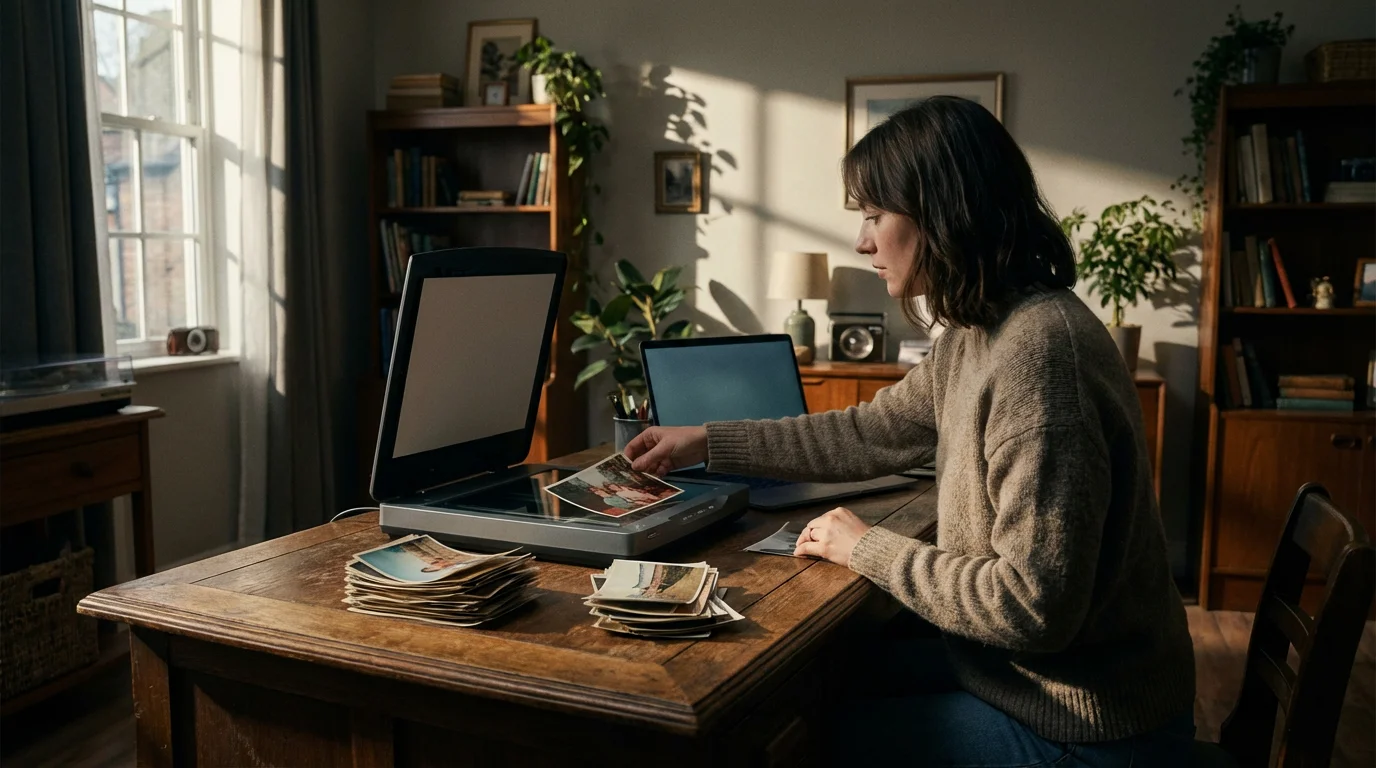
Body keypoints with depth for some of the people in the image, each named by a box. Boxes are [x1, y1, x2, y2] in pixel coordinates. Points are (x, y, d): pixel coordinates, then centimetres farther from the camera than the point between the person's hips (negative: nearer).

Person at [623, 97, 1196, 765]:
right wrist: (706, 442, 14)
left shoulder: (1037, 350, -29)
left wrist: (868, 549, -16)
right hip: (1016, 676, 8)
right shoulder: (976, 335, 3)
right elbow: (871, 434, 13)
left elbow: (1034, 606, -29)